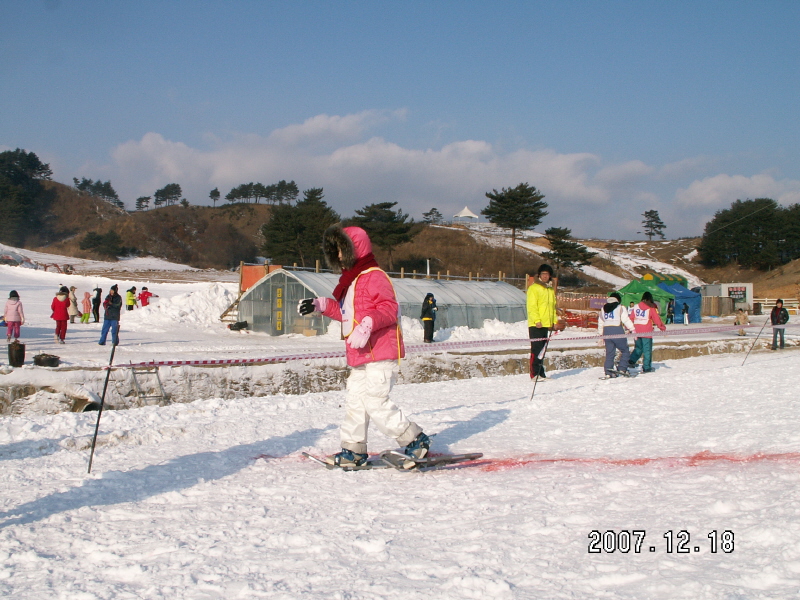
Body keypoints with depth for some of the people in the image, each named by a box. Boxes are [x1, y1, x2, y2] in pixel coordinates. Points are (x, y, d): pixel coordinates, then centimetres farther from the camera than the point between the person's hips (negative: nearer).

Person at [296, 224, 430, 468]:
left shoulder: (374, 276, -13)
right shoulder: (351, 280, 20)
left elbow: (389, 309, -23)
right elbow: (347, 312, 31)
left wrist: (367, 324, -35)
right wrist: (321, 305, 26)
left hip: (381, 355, -10)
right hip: (361, 356, 10)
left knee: (375, 402, -13)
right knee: (355, 401, 11)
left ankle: (415, 441, -3)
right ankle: (353, 451, 19)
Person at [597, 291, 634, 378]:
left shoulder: (603, 308, 17)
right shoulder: (620, 308, 0)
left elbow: (600, 322, 20)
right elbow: (626, 320, -10)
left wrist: (601, 334, 26)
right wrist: (632, 329, -8)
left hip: (606, 331, 5)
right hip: (617, 331, -5)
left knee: (609, 353, 9)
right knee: (625, 351, 5)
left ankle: (608, 372, 4)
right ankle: (622, 369, -7)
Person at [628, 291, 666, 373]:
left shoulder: (636, 307, 8)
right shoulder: (651, 308, -4)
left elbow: (631, 318, 11)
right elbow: (657, 320, -1)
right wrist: (663, 328, 12)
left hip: (637, 331, 4)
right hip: (647, 332, -4)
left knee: (638, 348, 17)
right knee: (647, 350, 3)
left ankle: (631, 361, -3)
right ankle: (646, 367, 4)